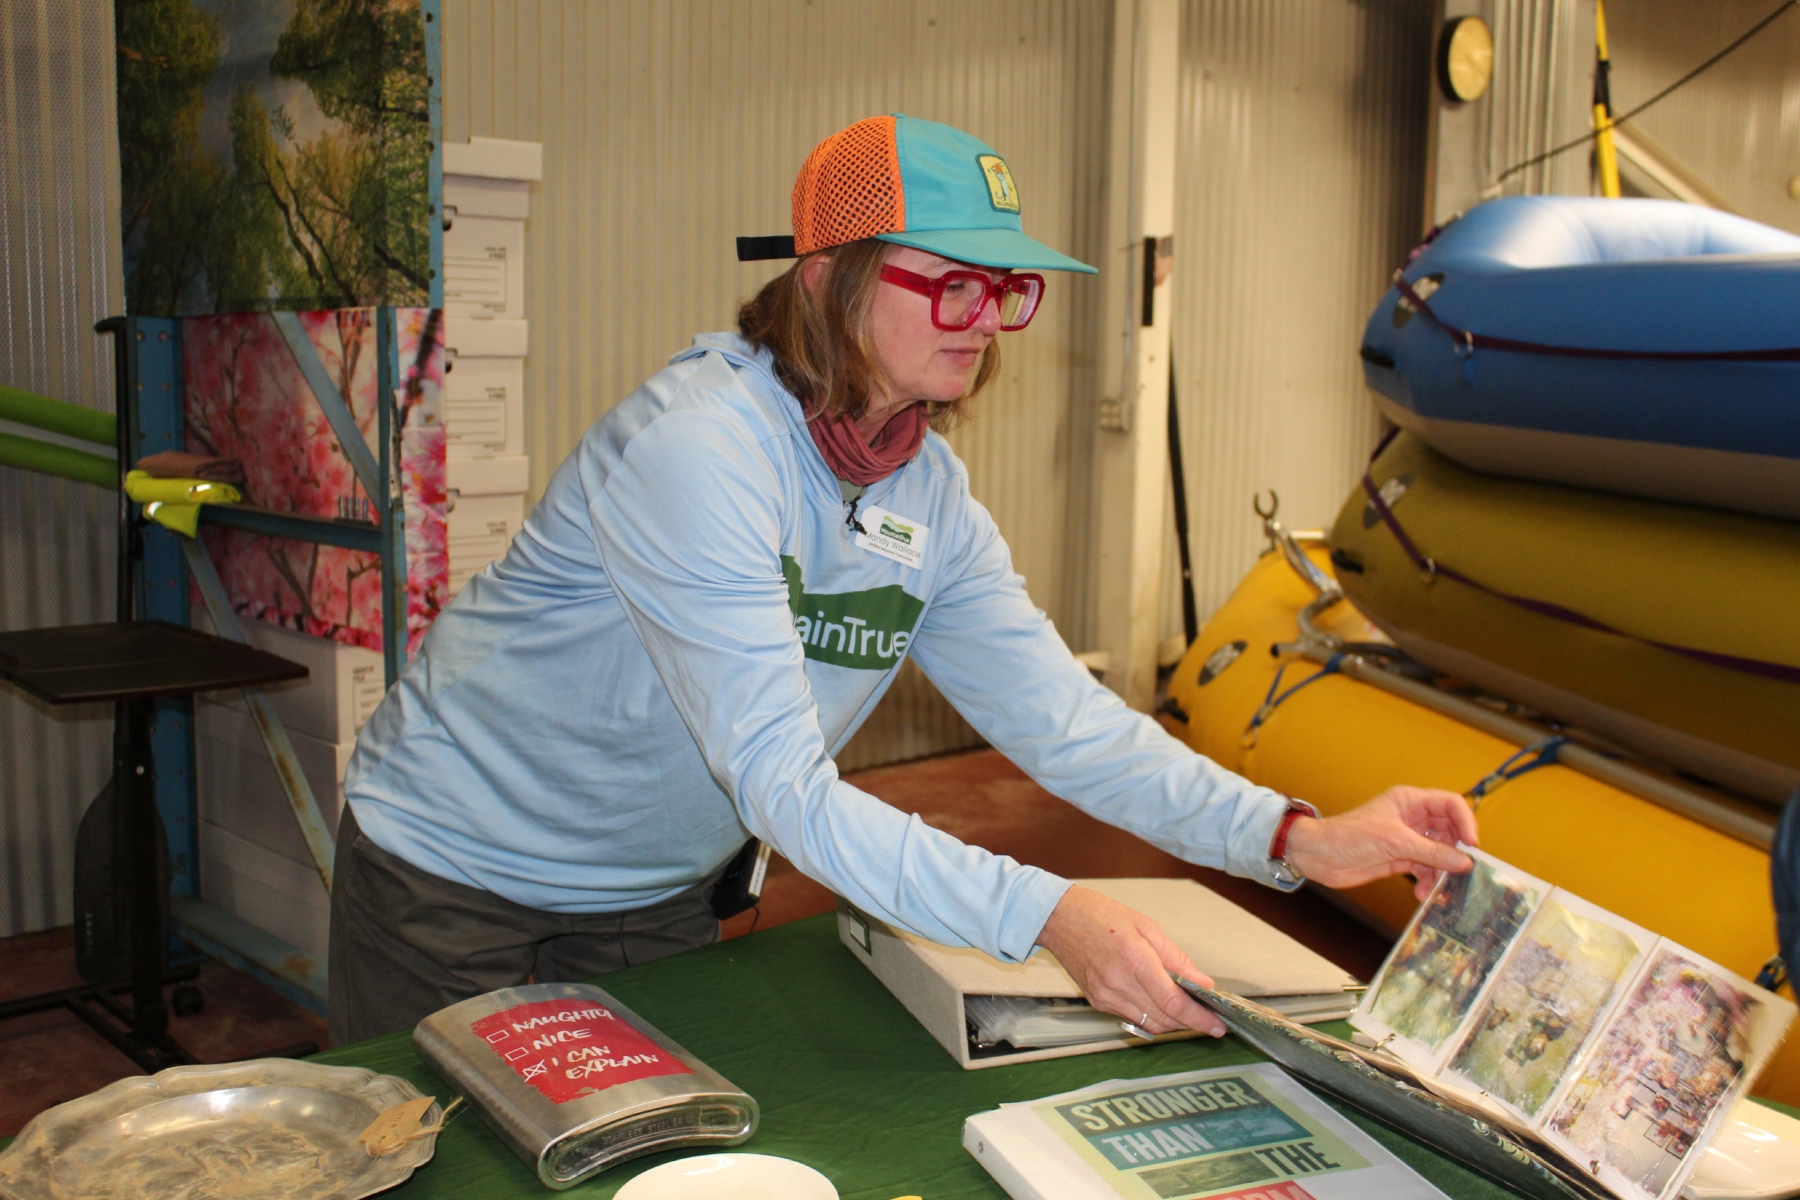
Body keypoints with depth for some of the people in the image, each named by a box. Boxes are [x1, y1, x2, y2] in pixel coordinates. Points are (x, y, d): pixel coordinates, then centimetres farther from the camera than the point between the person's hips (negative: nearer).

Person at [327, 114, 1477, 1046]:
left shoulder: (930, 497, -6)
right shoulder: (698, 450, -31)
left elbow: (1065, 716, -9)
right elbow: (781, 784, -35)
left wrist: (1297, 840, -21)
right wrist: (1047, 914, -42)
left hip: (655, 892, 6)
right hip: (455, 864, -6)